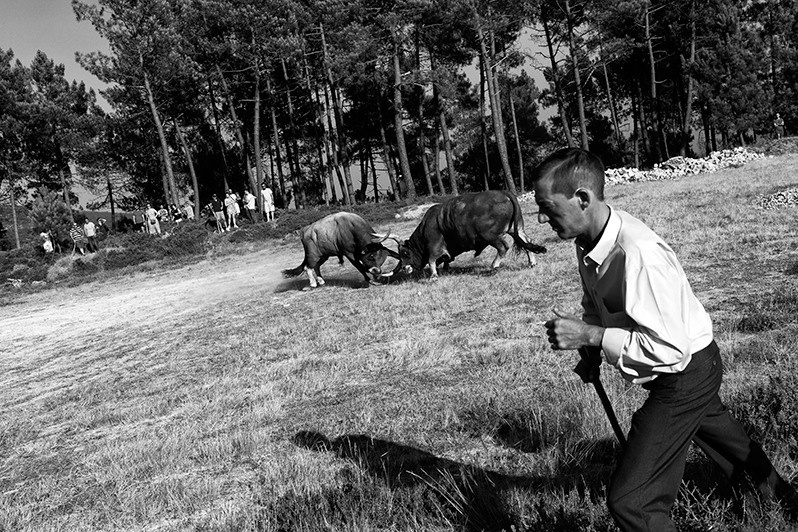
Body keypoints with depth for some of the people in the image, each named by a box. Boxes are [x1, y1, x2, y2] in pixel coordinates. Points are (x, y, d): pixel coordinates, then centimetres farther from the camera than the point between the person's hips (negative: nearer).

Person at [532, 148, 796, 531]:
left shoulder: (637, 254, -37)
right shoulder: (587, 244, -10)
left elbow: (671, 348, -34)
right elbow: (595, 305, 10)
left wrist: (590, 335, -35)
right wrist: (591, 353, -3)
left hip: (686, 369, -9)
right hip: (673, 374, 9)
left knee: (630, 501, -11)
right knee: (713, 428, 37)